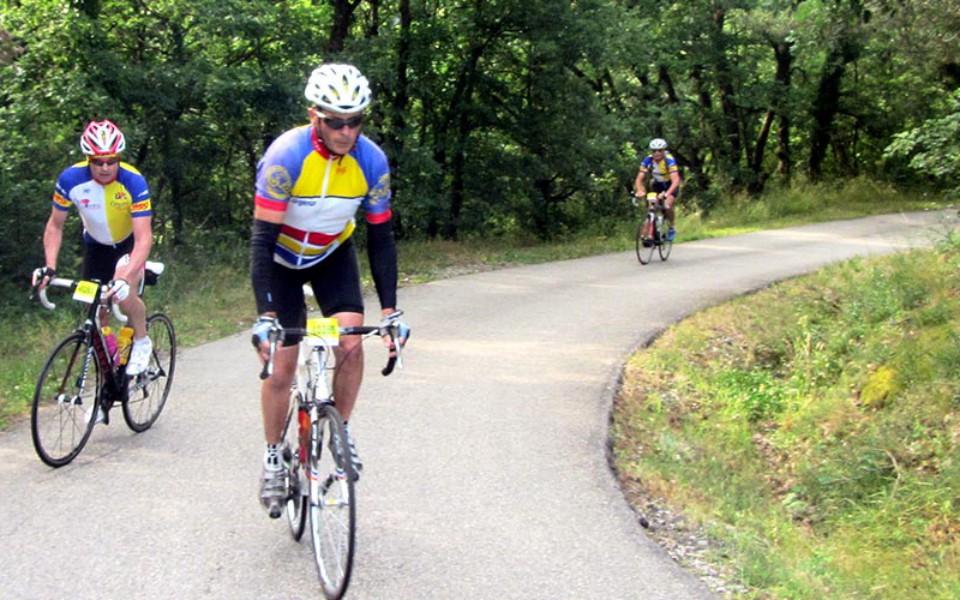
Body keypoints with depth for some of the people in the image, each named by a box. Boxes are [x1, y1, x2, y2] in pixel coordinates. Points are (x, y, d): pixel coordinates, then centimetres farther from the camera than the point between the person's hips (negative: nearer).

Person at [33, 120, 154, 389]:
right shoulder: (71, 179, -25)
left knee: (124, 293, -31)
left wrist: (125, 277, -50)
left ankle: (142, 341, -1)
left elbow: (144, 238, -36)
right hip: (96, 246, 3)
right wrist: (49, 267, -25)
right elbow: (55, 226, -11)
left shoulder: (133, 182, -32)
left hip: (130, 244, -3)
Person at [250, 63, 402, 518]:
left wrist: (390, 310, -17)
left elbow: (380, 238, -12)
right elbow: (263, 238, -31)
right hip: (283, 259, -2)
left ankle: (342, 429, 2)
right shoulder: (286, 156, -32)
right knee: (281, 365, -5)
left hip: (333, 255, 2)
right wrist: (265, 316, -38)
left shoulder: (371, 161, -21)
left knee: (350, 340, -20)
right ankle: (273, 459, 14)